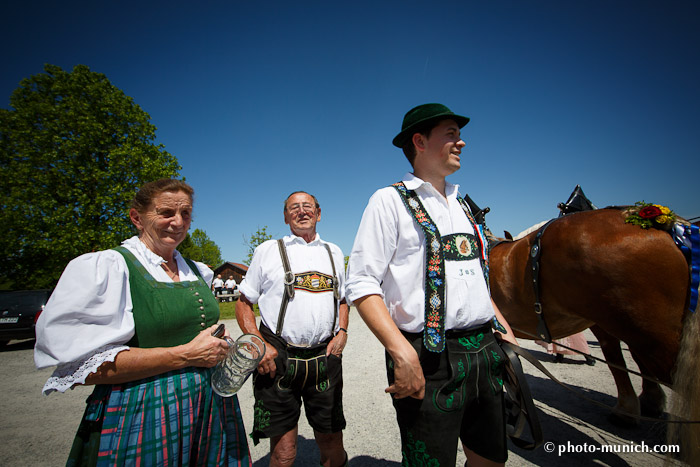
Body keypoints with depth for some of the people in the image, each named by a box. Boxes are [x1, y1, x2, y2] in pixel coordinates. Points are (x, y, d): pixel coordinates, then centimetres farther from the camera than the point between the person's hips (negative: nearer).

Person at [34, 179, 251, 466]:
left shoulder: (197, 271, 7)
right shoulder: (105, 267, -11)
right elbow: (84, 366, -18)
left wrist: (218, 344, 2)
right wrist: (186, 355, -21)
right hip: (141, 415, -6)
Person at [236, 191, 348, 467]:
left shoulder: (334, 253, 14)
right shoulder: (268, 250, 4)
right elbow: (244, 303, 5)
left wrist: (342, 332, 4)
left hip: (325, 359, 3)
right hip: (277, 359, -2)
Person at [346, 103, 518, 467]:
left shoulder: (460, 204, 15)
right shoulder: (390, 201, -8)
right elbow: (361, 284, -16)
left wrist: (504, 328, 12)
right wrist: (402, 353, -24)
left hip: (484, 353, 7)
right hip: (431, 360, -7)